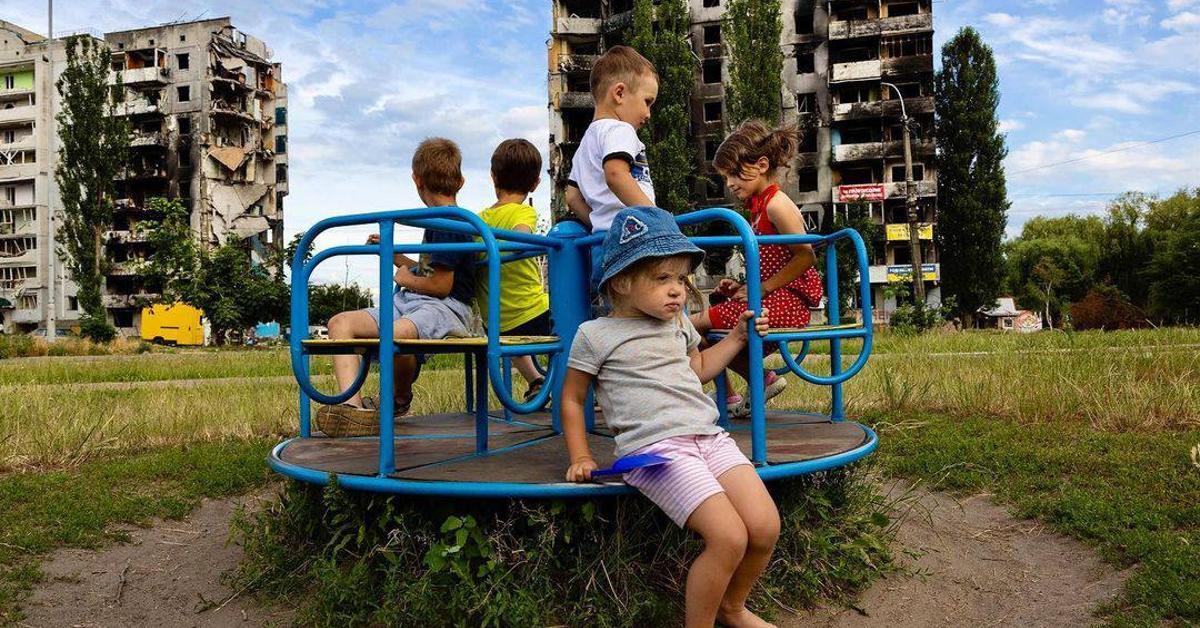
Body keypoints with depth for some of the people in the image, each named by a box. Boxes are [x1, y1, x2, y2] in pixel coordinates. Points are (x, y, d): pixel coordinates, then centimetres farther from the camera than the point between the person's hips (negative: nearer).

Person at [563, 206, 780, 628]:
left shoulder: (679, 325, 20)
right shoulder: (595, 335, 1)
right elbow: (572, 399, 10)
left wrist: (737, 336, 29)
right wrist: (580, 458, 5)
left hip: (709, 436, 7)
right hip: (655, 449, -7)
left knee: (766, 527, -8)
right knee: (729, 538, -22)